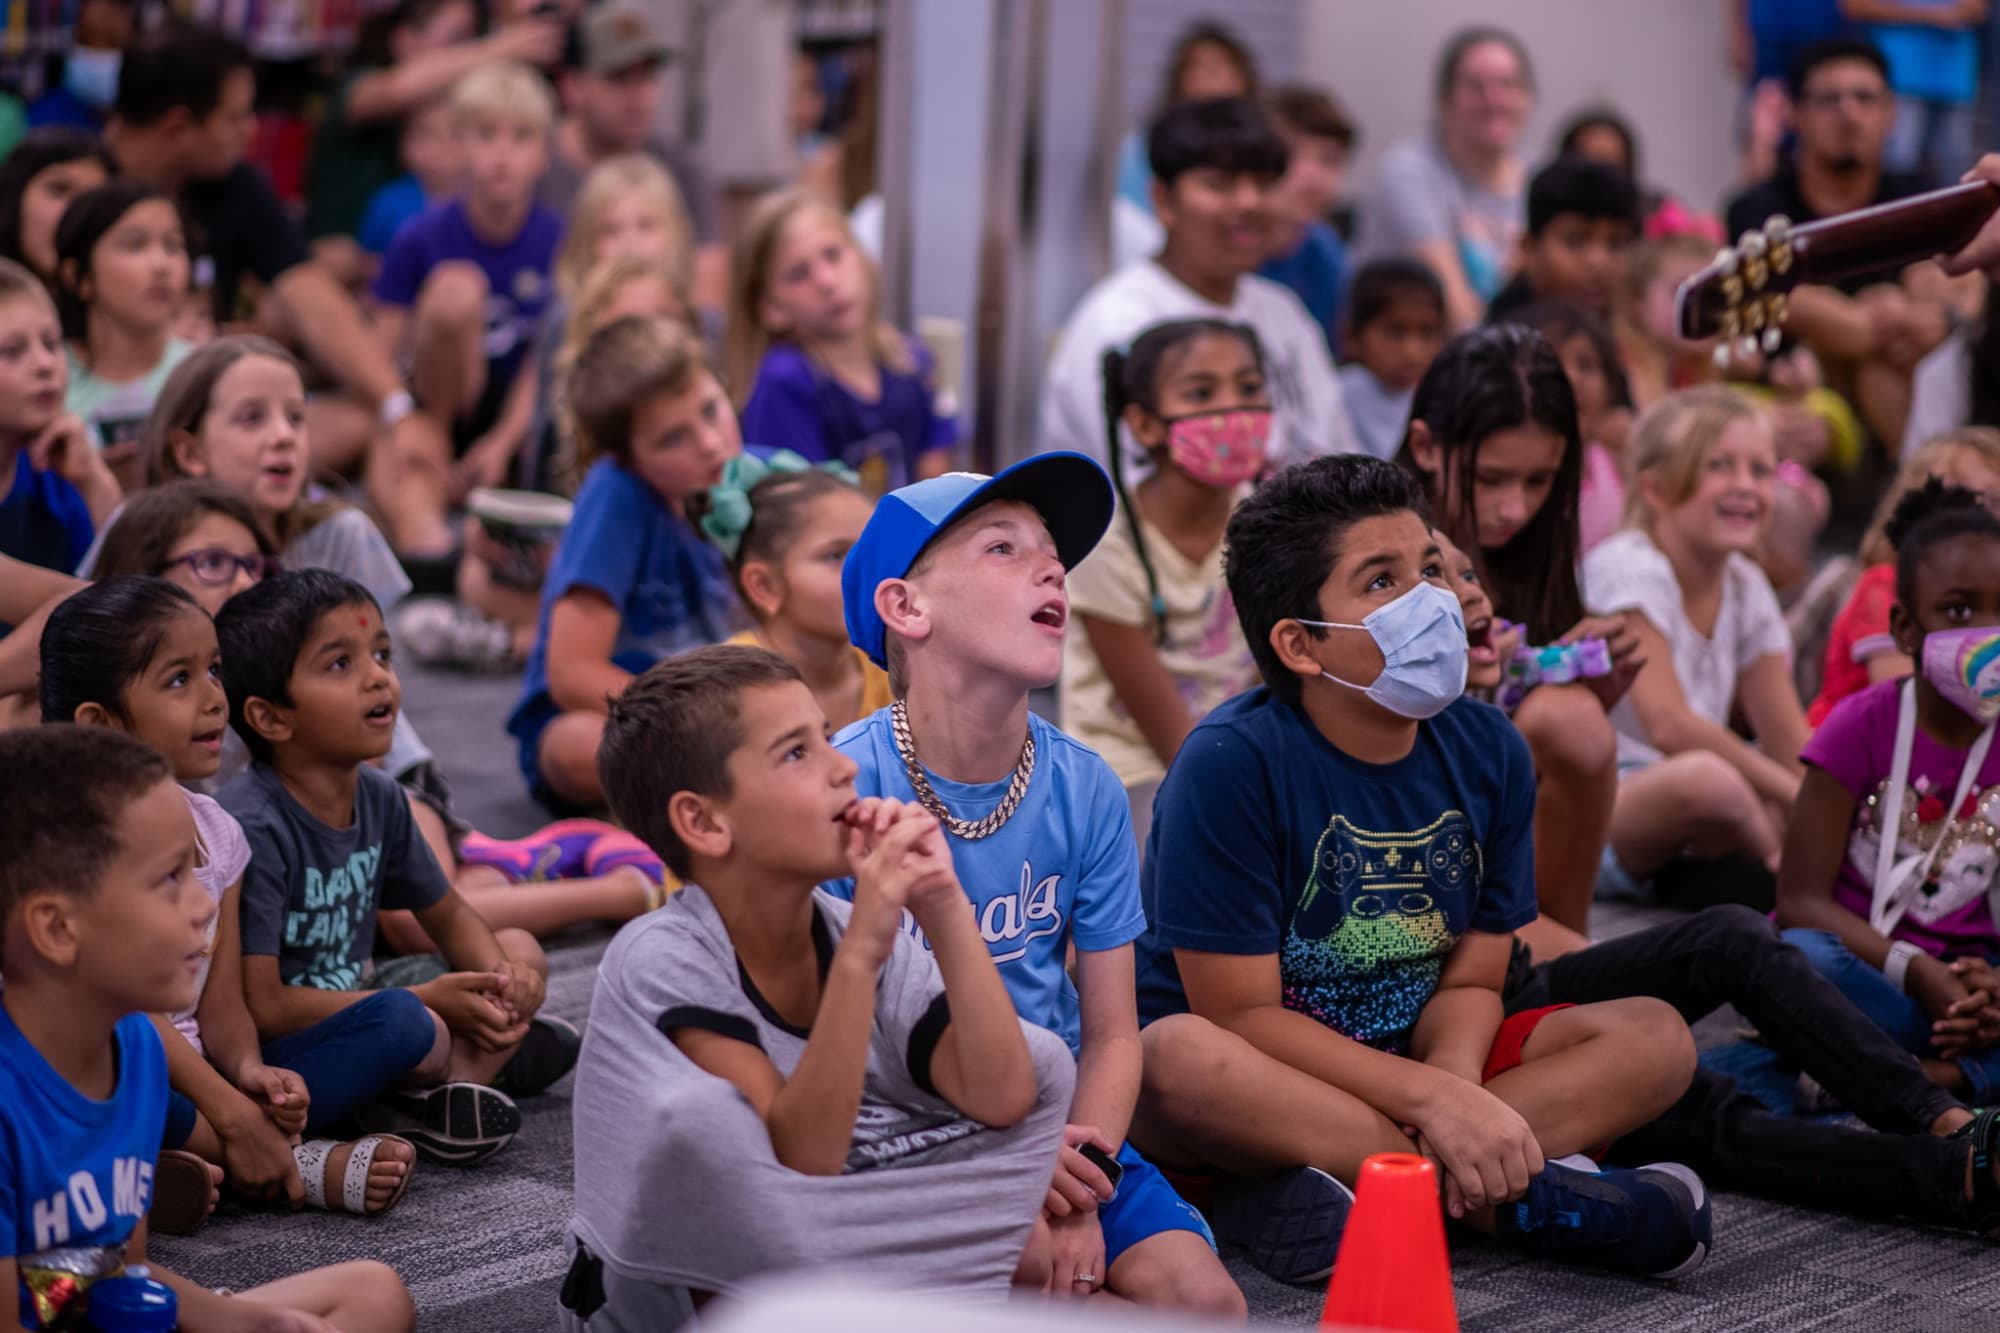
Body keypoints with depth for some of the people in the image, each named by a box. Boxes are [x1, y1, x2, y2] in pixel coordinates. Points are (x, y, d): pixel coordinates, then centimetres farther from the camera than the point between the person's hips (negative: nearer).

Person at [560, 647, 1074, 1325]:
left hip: (836, 1258, 6)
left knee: (1039, 1060, -2)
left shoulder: (865, 935, -5)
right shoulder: (663, 959, -20)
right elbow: (801, 1161, -29)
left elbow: (999, 1099, -17)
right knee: (696, 1115, -36)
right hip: (666, 1289, -5)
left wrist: (943, 907, -24)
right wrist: (860, 955, -37)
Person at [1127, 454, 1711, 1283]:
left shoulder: (1487, 751, -1)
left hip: (1410, 1056, 6)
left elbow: (1470, 981, 1)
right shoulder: (1232, 764, -18)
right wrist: (1432, 1101, -27)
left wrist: (1453, 1091, -23)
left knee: (1655, 1039, -12)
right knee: (1180, 1057, -39)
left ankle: (1337, 1185, -29)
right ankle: (1523, 1201, -29)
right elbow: (1239, 1014, -19)